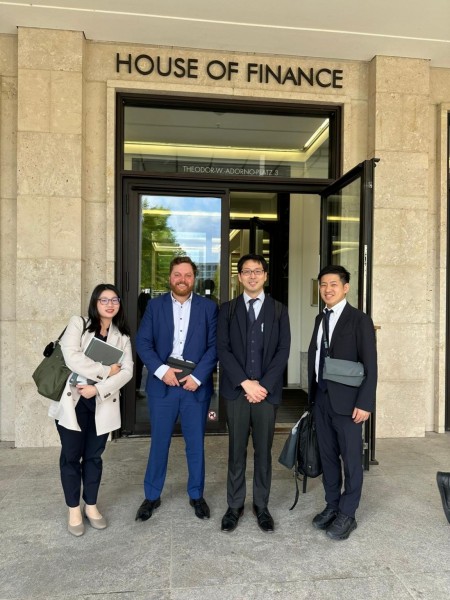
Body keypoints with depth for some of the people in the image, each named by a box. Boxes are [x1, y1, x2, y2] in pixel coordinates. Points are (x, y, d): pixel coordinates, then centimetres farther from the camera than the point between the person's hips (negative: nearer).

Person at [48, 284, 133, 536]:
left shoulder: (122, 336, 6)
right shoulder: (78, 324, -2)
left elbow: (127, 371, -4)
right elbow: (72, 357, -17)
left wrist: (98, 388, -16)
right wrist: (106, 370, -15)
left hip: (103, 404, 2)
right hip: (72, 400, -2)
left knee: (94, 456, 12)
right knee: (71, 456, 6)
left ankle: (91, 506, 29)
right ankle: (74, 510, 23)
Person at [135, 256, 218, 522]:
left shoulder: (208, 307, 2)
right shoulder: (155, 305, 4)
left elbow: (214, 345, -3)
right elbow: (143, 342, -1)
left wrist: (197, 376, -13)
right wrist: (161, 370, -13)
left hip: (196, 385, 0)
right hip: (162, 384, 0)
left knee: (196, 443, 11)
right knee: (159, 442, 11)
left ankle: (197, 495, 30)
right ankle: (152, 496, 29)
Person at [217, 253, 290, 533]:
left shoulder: (279, 309, 5)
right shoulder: (228, 309, 5)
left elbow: (283, 351, -1)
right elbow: (223, 349, -2)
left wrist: (264, 385, -11)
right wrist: (245, 382, -12)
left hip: (267, 390, 0)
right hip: (237, 390, 0)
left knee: (264, 451, 10)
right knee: (237, 451, 9)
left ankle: (261, 505, 27)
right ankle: (235, 505, 25)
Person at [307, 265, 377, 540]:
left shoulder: (359, 319, -8)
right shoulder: (320, 319, 11)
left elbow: (370, 365, -11)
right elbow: (314, 355, 10)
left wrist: (365, 402, -16)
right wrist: (313, 392, 7)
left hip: (347, 400, -6)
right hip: (321, 397, 6)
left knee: (351, 458, 7)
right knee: (328, 455, 15)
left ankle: (347, 514, 21)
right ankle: (332, 506, 30)